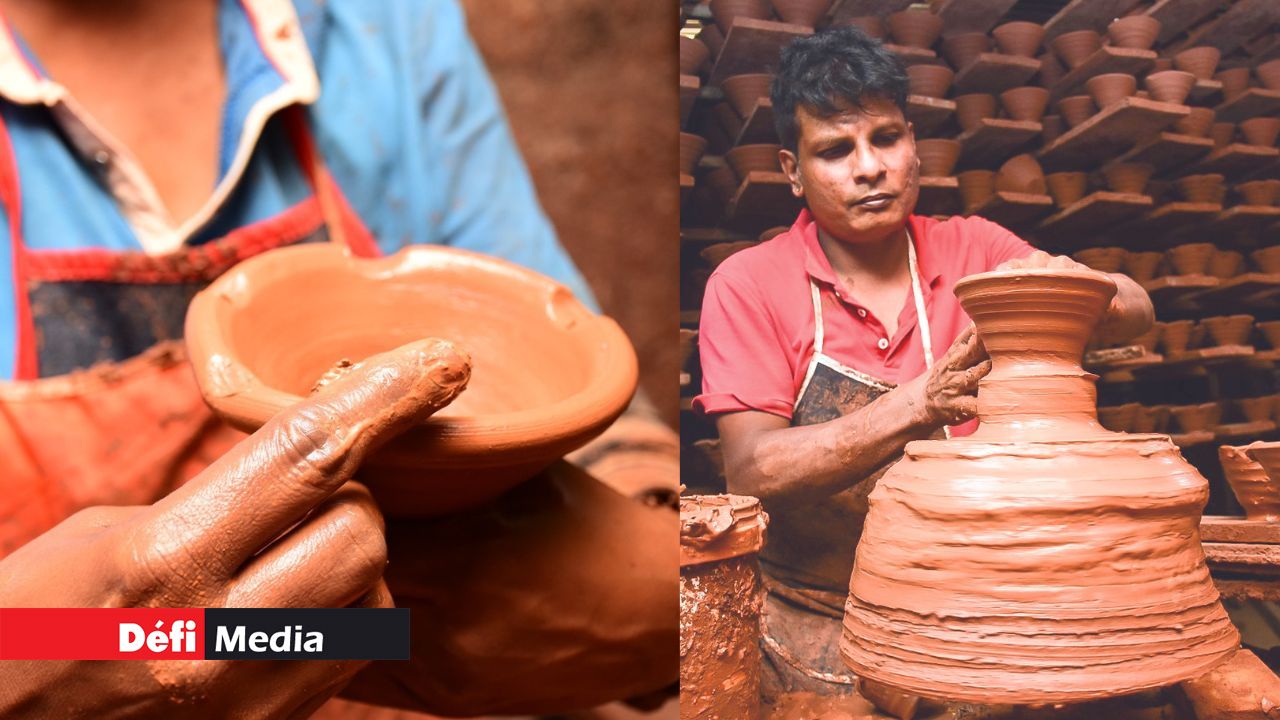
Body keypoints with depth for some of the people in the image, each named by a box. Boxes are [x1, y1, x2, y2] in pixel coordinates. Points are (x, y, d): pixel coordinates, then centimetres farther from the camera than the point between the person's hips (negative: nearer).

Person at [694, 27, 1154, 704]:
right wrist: (917, 405, -30)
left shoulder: (970, 248, 5)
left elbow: (1136, 312, -2)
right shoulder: (746, 285, -5)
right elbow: (750, 471, -16)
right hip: (813, 617, -3)